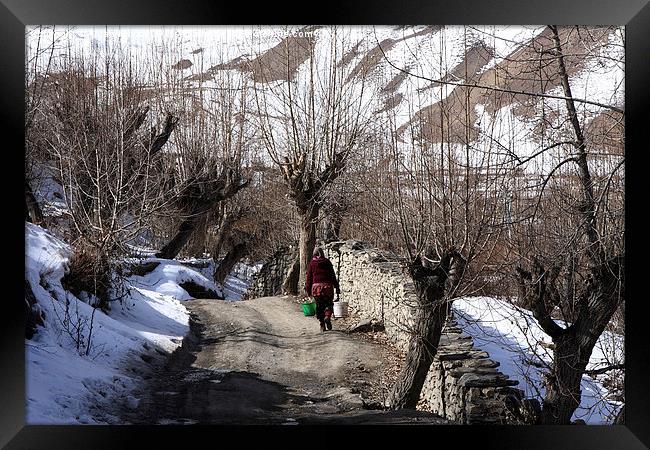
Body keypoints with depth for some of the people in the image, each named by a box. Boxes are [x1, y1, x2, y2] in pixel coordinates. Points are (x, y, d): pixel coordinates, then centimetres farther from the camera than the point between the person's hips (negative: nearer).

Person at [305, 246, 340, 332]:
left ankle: (322, 326, 7)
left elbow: (309, 277, 6)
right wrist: (336, 286, 10)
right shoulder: (327, 262, 4)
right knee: (329, 303, 11)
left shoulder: (312, 263, 4)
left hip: (316, 286, 1)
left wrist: (308, 289, 13)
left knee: (319, 306, 8)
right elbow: (333, 275, 4)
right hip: (327, 286, 0)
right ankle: (327, 316, -18)